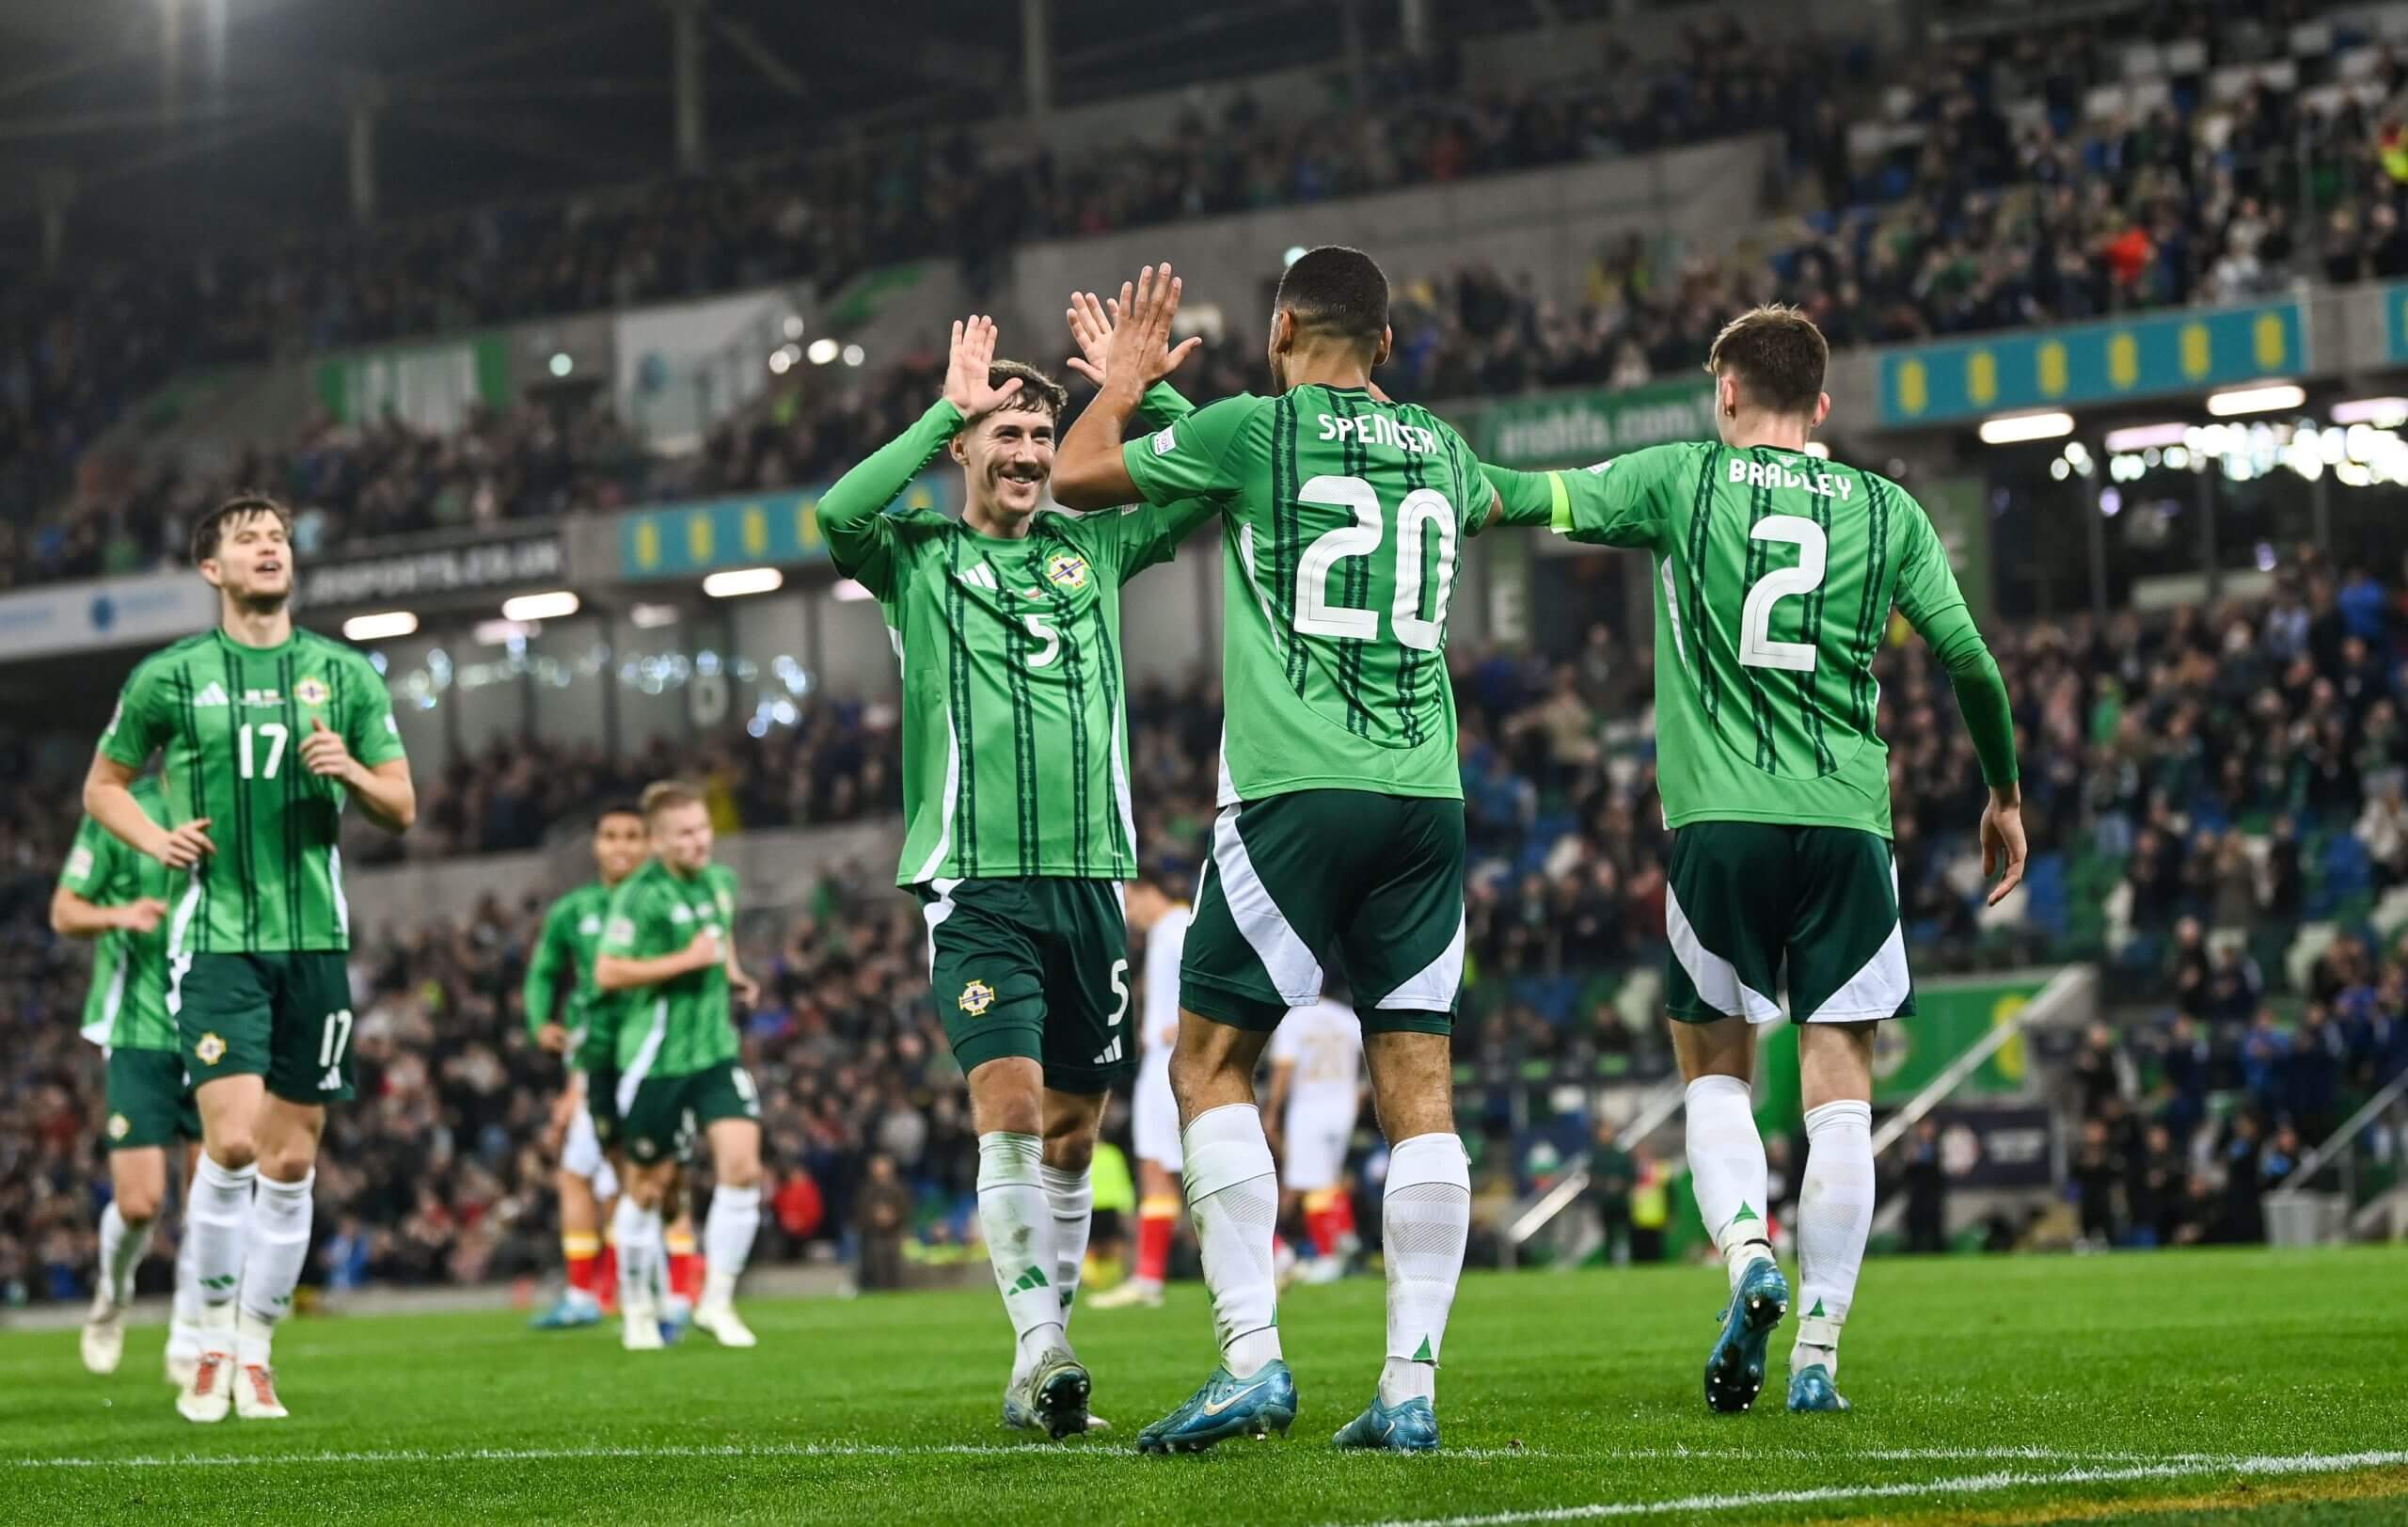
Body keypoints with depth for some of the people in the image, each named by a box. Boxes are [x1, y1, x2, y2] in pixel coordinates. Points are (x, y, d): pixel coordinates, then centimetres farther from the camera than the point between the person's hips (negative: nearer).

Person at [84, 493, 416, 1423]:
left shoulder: (346, 673, 8)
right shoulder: (168, 677, 3)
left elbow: (401, 810, 11)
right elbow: (103, 785, 14)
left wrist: (353, 772, -11)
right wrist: (154, 837, -6)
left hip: (316, 937, 3)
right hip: (217, 936, -3)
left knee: (292, 1159, 3)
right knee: (232, 1140, -17)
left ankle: (256, 1352, 15)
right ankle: (212, 1338, 1)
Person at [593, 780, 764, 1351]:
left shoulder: (721, 881, 8)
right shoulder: (640, 895, -15)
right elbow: (607, 972, -21)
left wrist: (734, 976, 10)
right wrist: (687, 960, -21)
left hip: (716, 1051, 5)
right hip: (655, 1058, -5)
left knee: (742, 1165, -11)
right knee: (649, 1185, 7)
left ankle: (717, 1300, 0)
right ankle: (637, 1306, 25)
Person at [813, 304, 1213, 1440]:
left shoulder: (1094, 549, 14)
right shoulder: (918, 558, 5)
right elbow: (839, 515, -16)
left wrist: (1140, 388, 1)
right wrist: (945, 410, -13)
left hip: (1091, 877, 4)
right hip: (976, 884, -4)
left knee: (1073, 1130, 6)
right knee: (1009, 1105, -18)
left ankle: (1040, 1370, 14)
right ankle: (1040, 1350, -21)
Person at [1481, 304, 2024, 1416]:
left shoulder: (1682, 479, 4)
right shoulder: (1886, 511, 8)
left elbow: (1528, 498, 2)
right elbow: (1971, 664, 7)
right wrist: (2004, 795, 21)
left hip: (1719, 824, -1)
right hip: (1848, 825, 1)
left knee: (1715, 1073, 13)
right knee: (1839, 1093, 2)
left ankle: (1747, 1255, -12)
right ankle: (1817, 1356, -2)